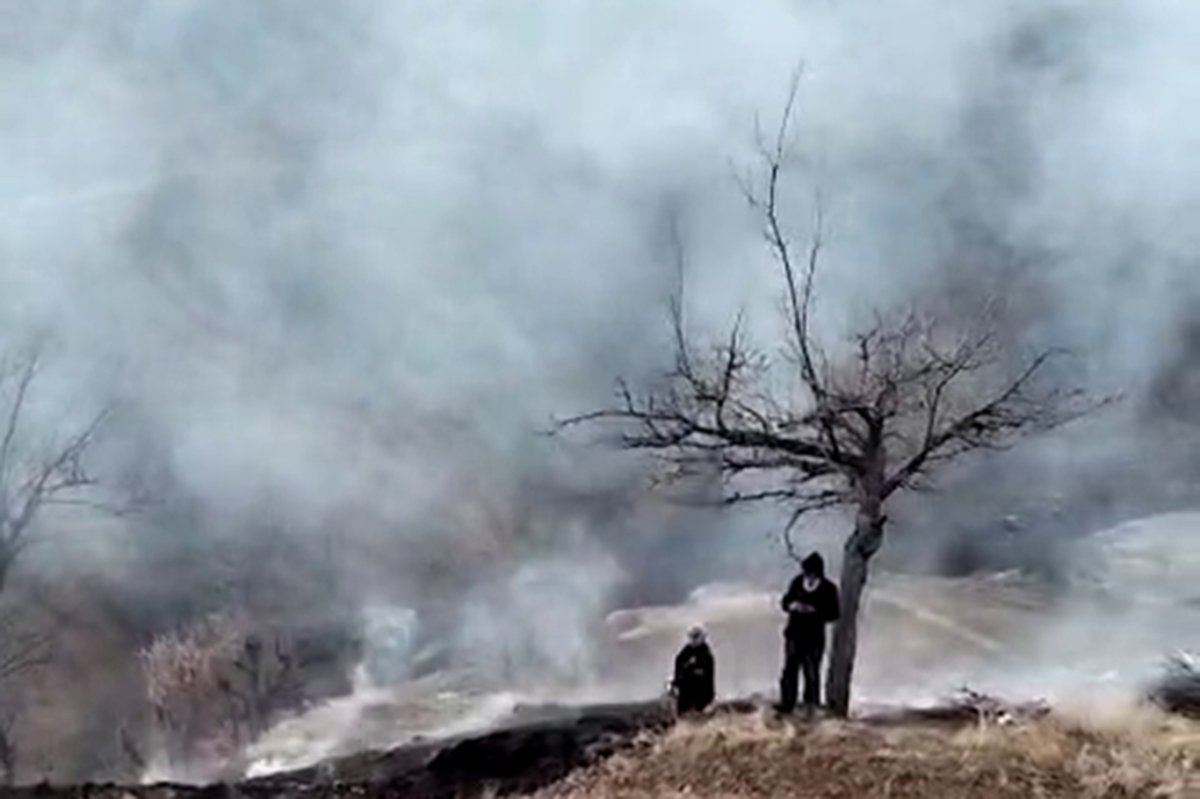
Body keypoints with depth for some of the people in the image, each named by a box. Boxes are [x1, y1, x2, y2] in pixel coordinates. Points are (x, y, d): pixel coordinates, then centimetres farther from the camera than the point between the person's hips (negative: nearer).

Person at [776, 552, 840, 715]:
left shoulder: (828, 589, -8)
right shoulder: (797, 582, 1)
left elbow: (834, 614, -8)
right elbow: (785, 601, 10)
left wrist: (814, 611, -22)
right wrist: (791, 605, -14)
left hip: (814, 637, -3)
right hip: (794, 634, 3)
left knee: (811, 671, 1)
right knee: (790, 669, 4)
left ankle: (811, 706, 8)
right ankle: (786, 704, 9)